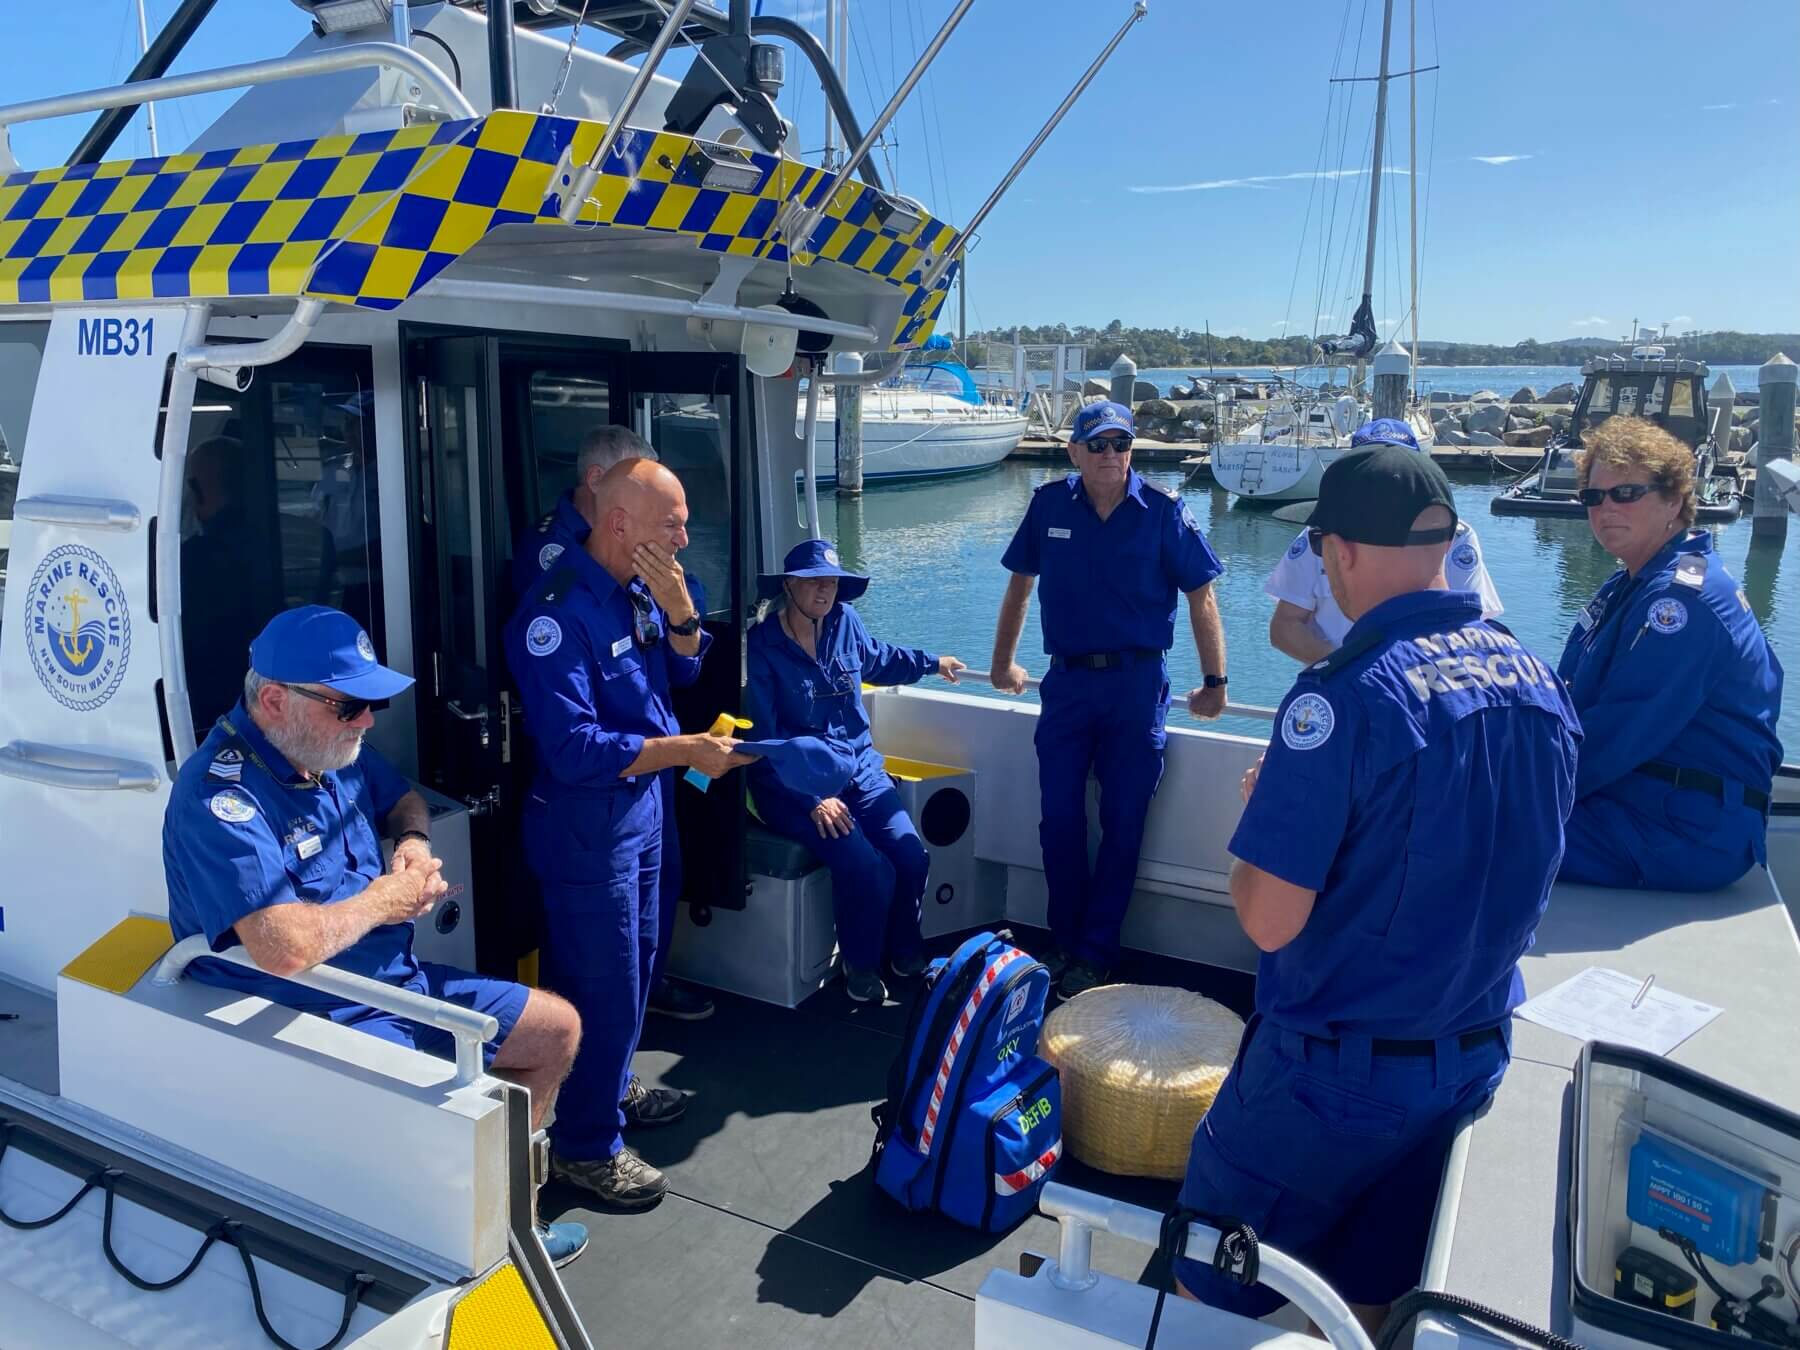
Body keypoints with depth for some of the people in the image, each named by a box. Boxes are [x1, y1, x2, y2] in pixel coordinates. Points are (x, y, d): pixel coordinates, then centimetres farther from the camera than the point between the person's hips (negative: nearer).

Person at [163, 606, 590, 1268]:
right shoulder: (220, 795, -25)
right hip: (318, 1021, -9)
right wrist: (387, 899, -19)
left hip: (399, 982, 9)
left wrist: (415, 841, 2)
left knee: (558, 1028, 13)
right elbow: (285, 947, -37)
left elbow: (402, 799, 26)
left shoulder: (335, 749, 3)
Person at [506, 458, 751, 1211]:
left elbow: (683, 672, 10)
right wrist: (687, 750, -28)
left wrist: (678, 610, -9)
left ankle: (613, 1087, 44)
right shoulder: (560, 613, -26)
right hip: (585, 822, -9)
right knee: (604, 985, 3)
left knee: (636, 962, 23)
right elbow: (573, 748, -29)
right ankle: (584, 1144, 22)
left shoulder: (637, 588, 0)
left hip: (641, 802, 9)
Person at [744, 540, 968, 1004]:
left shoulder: (845, 622, 2)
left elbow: (877, 659, 27)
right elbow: (764, 739, -13)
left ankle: (904, 949, 12)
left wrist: (933, 662, 37)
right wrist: (812, 799, -19)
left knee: (911, 856, -17)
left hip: (858, 765, 5)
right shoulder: (761, 648, -13)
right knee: (867, 868, -25)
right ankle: (860, 964, 3)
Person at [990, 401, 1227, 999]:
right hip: (1066, 681, 2)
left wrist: (1214, 683, -2)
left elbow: (1201, 599, -1)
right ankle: (1065, 943, 23)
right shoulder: (1049, 504, 1)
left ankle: (1097, 953, 17)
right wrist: (1003, 664, 17)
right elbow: (1020, 585, 12)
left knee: (1122, 824, 4)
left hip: (1137, 685, -2)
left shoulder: (1163, 513, -6)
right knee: (1059, 820, 6)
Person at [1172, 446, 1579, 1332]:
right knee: (1369, 1296, 25)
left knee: (1207, 1291, 14)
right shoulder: (1537, 682, -2)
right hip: (1475, 1057, 7)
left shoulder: (1345, 695, -25)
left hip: (1337, 1072, -7)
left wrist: (1264, 808, -6)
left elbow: (1270, 921, -25)